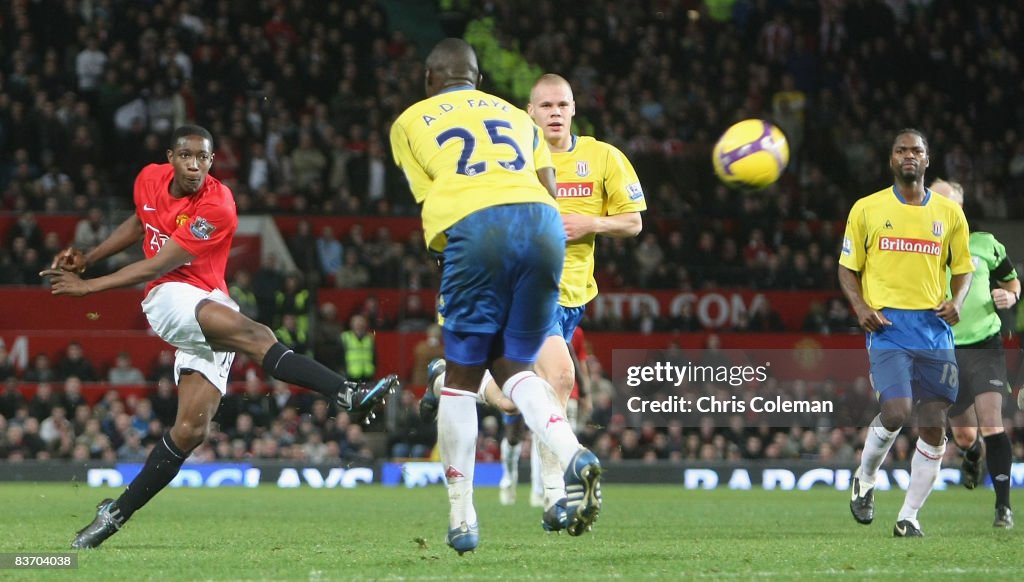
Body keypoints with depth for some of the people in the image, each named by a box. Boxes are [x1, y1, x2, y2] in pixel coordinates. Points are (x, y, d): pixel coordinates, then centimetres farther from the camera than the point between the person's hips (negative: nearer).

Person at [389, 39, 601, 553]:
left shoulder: (410, 122, 22)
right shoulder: (517, 115, 31)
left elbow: (428, 199, 13)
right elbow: (547, 189, 20)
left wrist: (445, 256, 25)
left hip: (474, 227, -3)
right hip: (543, 223, 3)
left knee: (461, 376, 9)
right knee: (513, 366, 15)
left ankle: (461, 516, 8)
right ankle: (573, 456, -13)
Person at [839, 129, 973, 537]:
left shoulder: (949, 213, 10)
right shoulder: (867, 209, 5)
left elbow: (962, 267, 18)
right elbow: (847, 268, 10)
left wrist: (957, 301, -2)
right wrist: (860, 307, -8)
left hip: (934, 328, 3)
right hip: (888, 325, -3)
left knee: (934, 427, -2)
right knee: (896, 412, -20)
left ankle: (909, 516, 10)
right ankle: (864, 480, 9)